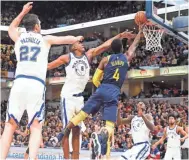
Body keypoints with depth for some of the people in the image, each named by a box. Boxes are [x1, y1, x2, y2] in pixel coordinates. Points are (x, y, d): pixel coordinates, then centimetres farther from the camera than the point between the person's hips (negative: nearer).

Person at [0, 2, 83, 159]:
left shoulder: (18, 37, 18)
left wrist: (23, 12, 51)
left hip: (19, 83, 2)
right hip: (37, 85, -2)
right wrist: (77, 38, 51)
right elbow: (67, 39, 30)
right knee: (36, 127, 1)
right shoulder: (45, 39, 14)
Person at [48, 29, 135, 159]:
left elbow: (106, 45, 2)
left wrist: (120, 36, -6)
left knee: (77, 129, 7)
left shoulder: (89, 55, 9)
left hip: (80, 97, 6)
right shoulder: (67, 57, -3)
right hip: (68, 96, -6)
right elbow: (48, 66, 4)